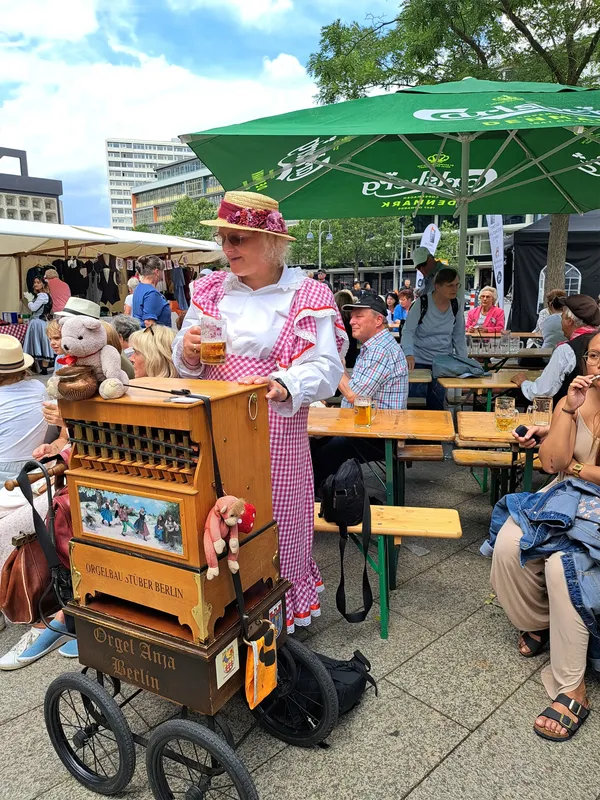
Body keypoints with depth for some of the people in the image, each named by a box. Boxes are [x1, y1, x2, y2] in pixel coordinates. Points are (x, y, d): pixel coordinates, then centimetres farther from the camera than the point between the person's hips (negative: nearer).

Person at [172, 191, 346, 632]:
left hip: (276, 434, -3)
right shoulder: (210, 289, 10)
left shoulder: (308, 294, -3)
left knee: (274, 523, 5)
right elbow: (187, 364, 13)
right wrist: (188, 352, -11)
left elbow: (326, 367, -13)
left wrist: (283, 386, -32)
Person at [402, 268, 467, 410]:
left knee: (436, 405, 7)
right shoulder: (422, 303, -13)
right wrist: (409, 354, -33)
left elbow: (459, 337, 7)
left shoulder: (455, 306, 0)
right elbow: (408, 331, -16)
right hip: (419, 361, -3)